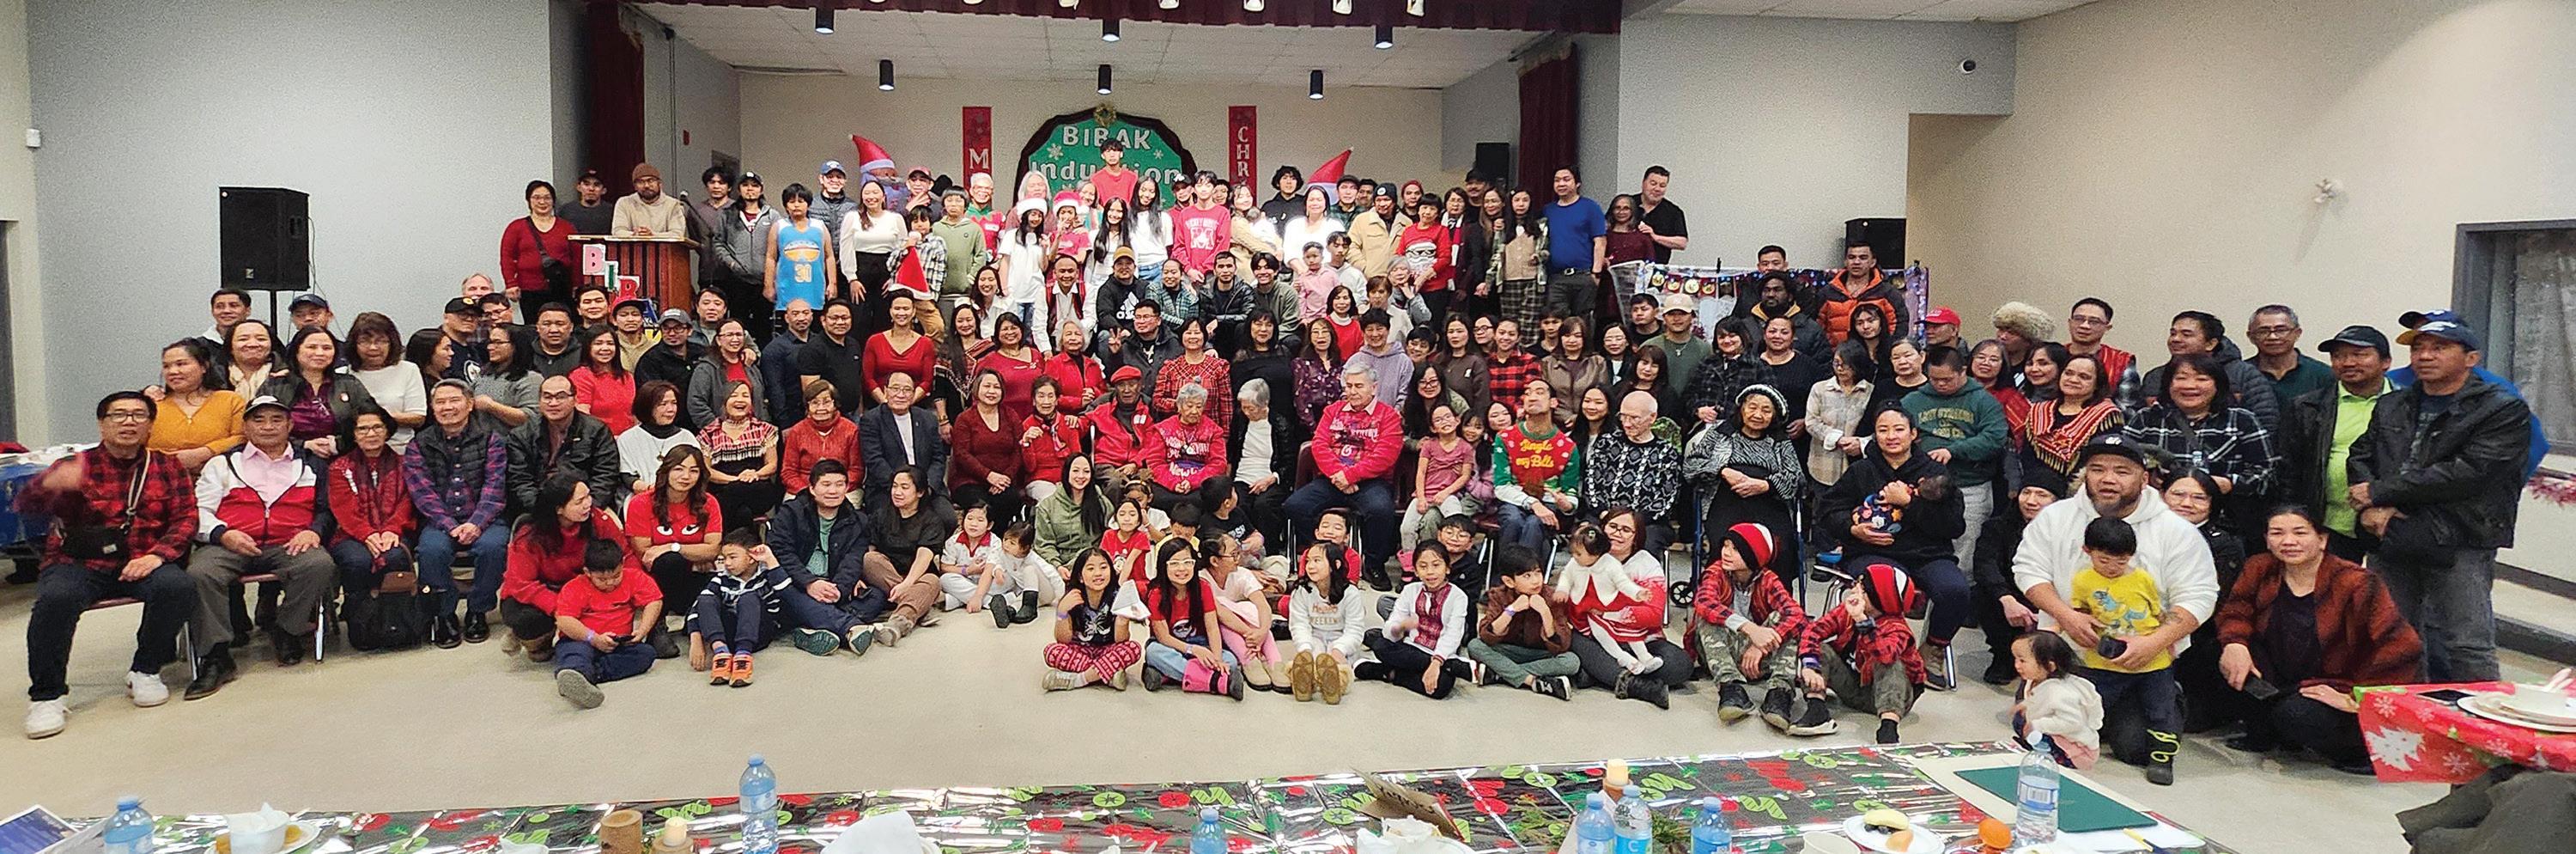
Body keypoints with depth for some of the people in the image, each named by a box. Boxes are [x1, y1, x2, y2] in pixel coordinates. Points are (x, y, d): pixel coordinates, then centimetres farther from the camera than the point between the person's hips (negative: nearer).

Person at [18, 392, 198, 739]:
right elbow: (27, 506, -7)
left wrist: (157, 555, -16)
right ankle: (46, 695, -15)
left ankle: (145, 670, -6)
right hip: (79, 564, -1)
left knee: (176, 587, -30)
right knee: (57, 598, -33)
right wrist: (50, 484, -33)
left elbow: (186, 517, 4)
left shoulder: (167, 466, 12)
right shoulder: (77, 466, 6)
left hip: (141, 564, 1)